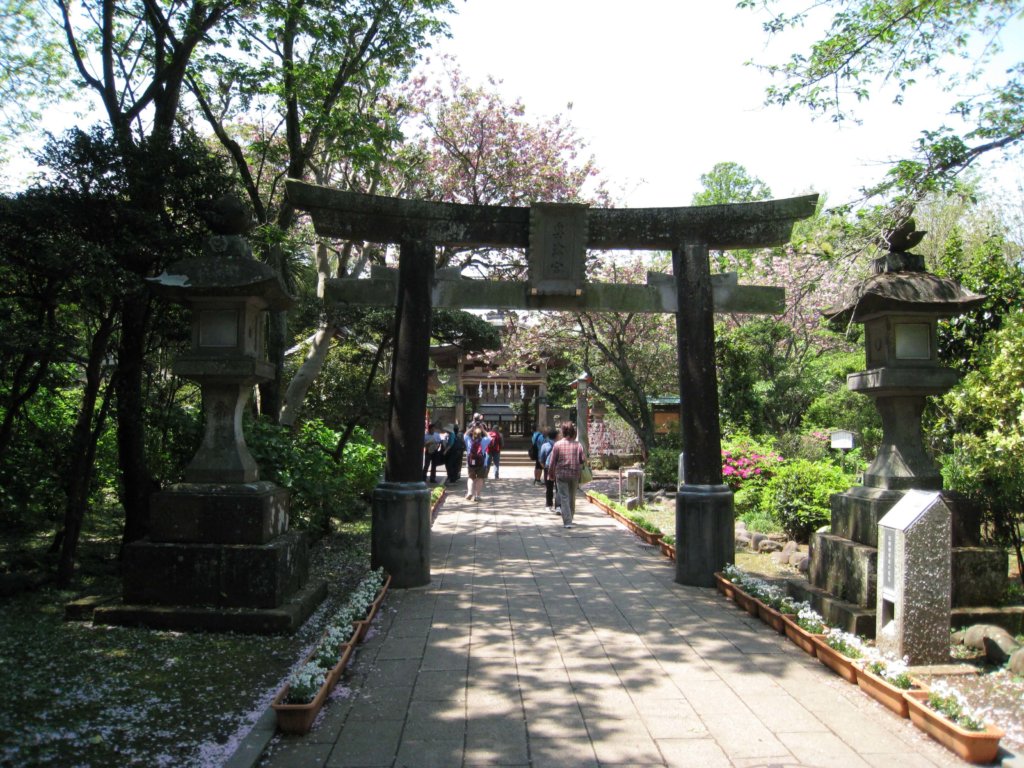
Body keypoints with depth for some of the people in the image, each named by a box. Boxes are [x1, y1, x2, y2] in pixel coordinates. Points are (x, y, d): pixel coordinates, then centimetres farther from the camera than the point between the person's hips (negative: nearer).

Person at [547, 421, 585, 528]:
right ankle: (570, 518, 29)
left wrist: (552, 474, 10)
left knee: (564, 498, 0)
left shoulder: (558, 445, -7)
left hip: (561, 474, -2)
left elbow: (552, 462, -4)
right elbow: (583, 460, -3)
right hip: (574, 475, 2)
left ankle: (567, 521, -9)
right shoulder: (578, 445, -3)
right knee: (572, 498, 16)